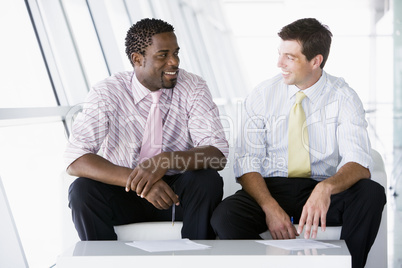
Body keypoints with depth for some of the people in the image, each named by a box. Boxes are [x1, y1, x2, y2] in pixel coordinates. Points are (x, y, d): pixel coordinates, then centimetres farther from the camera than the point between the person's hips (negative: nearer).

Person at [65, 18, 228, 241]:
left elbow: (218, 154, -16)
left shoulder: (193, 87, -8)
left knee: (208, 181, -29)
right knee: (82, 191, -28)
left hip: (180, 194, 1)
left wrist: (167, 160, -36)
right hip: (127, 192, 0)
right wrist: (138, 181, -34)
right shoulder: (107, 93, -11)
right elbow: (75, 160, -20)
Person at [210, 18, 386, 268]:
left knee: (372, 193, -31)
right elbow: (247, 163, -4)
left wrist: (326, 187, -38)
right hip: (271, 188, 0)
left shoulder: (343, 97, -3)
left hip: (324, 193, 0)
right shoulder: (262, 96, 0)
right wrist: (270, 207, -23)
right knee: (225, 217, -30)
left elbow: (358, 163, -15)